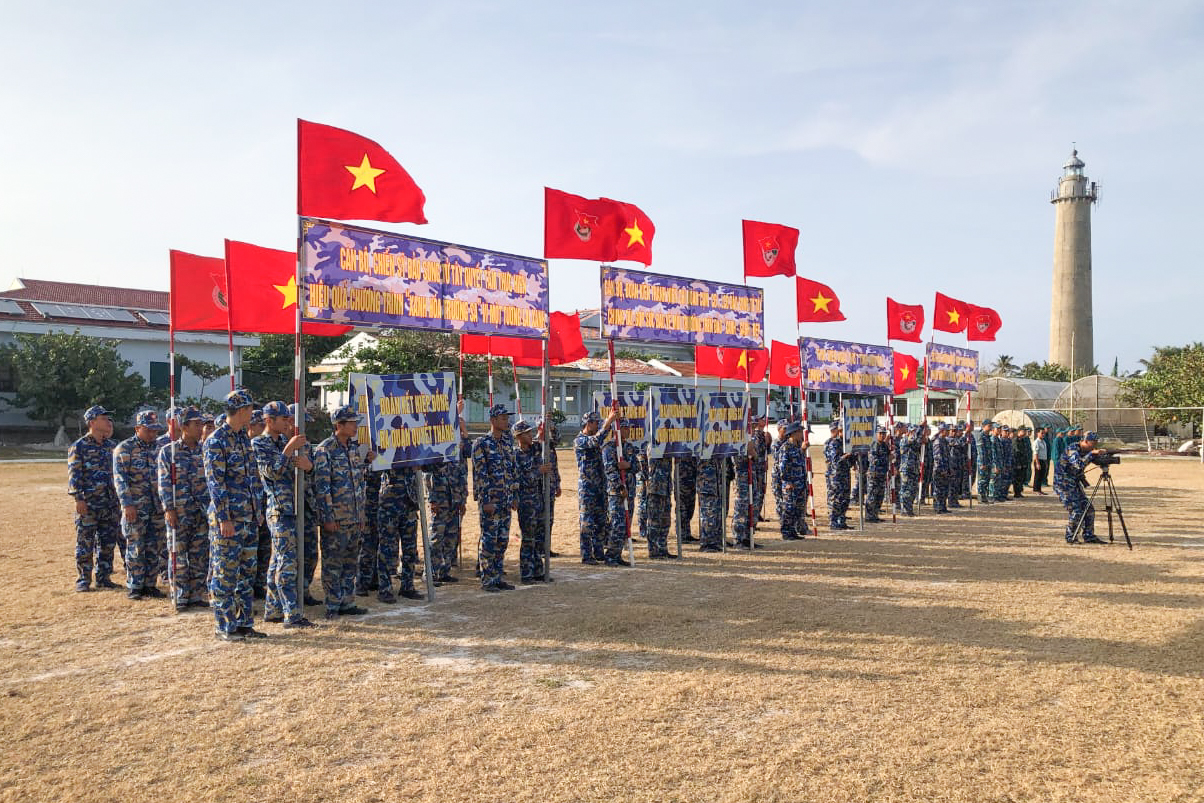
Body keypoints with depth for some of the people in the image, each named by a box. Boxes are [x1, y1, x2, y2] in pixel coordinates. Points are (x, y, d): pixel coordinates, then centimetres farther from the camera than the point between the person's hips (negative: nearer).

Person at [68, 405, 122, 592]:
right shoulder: (79, 447, -4)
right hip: (88, 503, -5)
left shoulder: (112, 446, 12)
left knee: (108, 543, 9)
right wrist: (78, 499, -15)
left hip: (111, 503, 5)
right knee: (85, 543, 0)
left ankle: (103, 577, 19)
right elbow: (74, 474, -8)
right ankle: (83, 579, 9)